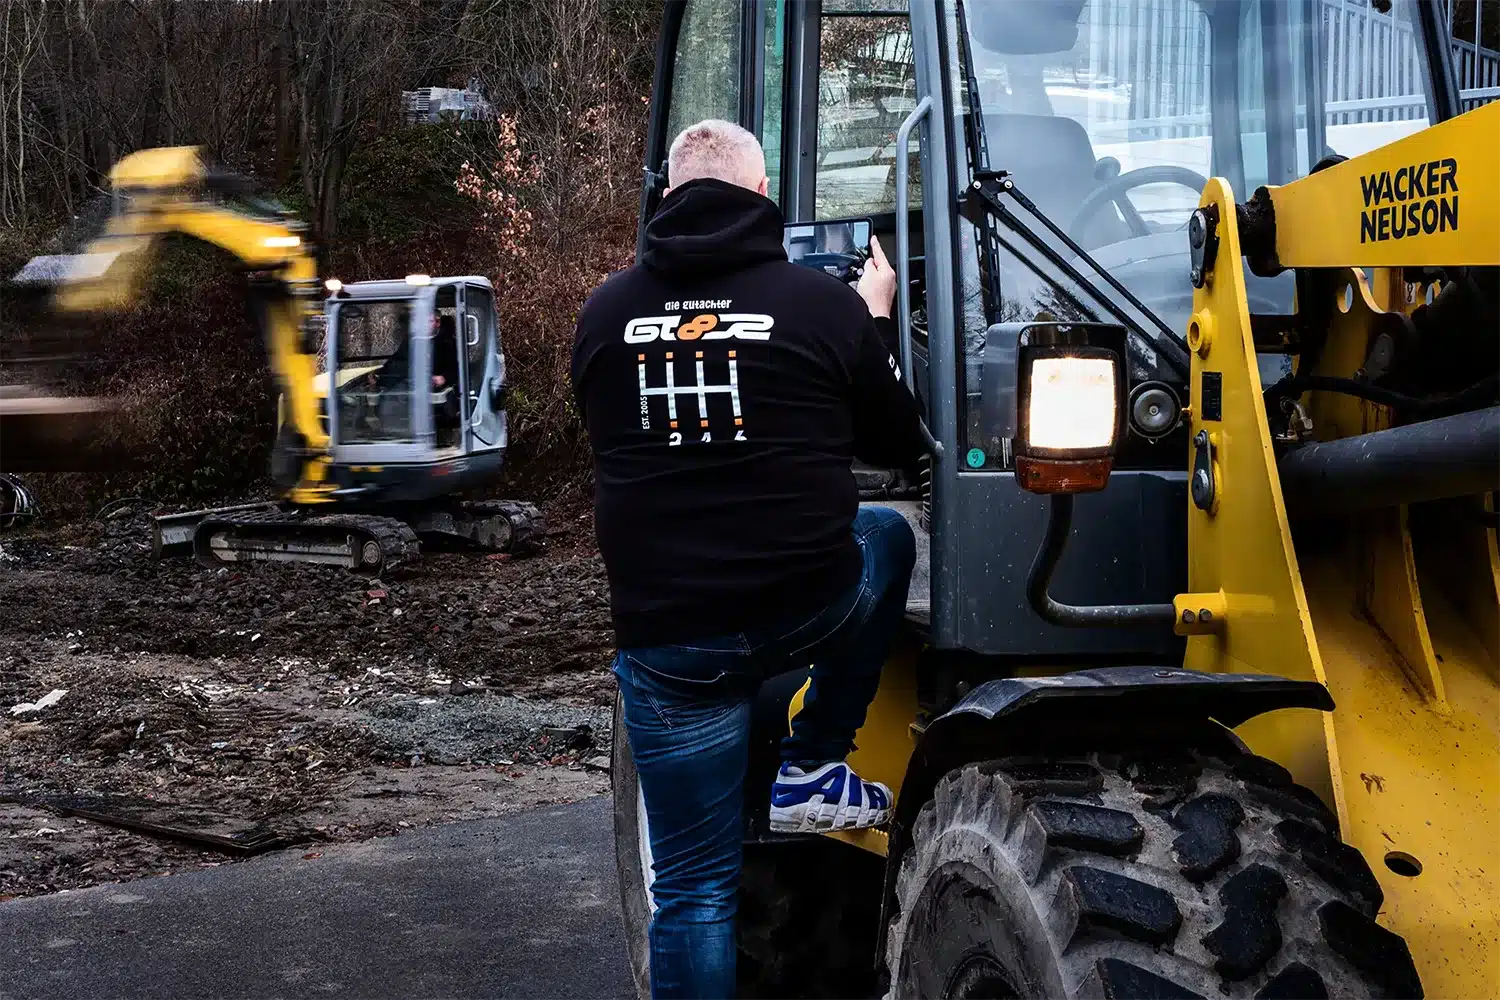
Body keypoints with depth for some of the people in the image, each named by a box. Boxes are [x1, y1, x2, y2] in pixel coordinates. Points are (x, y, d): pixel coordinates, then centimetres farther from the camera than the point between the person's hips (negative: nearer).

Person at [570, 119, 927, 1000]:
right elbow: (898, 443, 10)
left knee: (695, 889, 10)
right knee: (888, 535, 32)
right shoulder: (827, 303, -4)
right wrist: (878, 318, 24)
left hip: (666, 636, 2)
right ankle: (813, 772, 26)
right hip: (809, 608, -1)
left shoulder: (606, 313, 4)